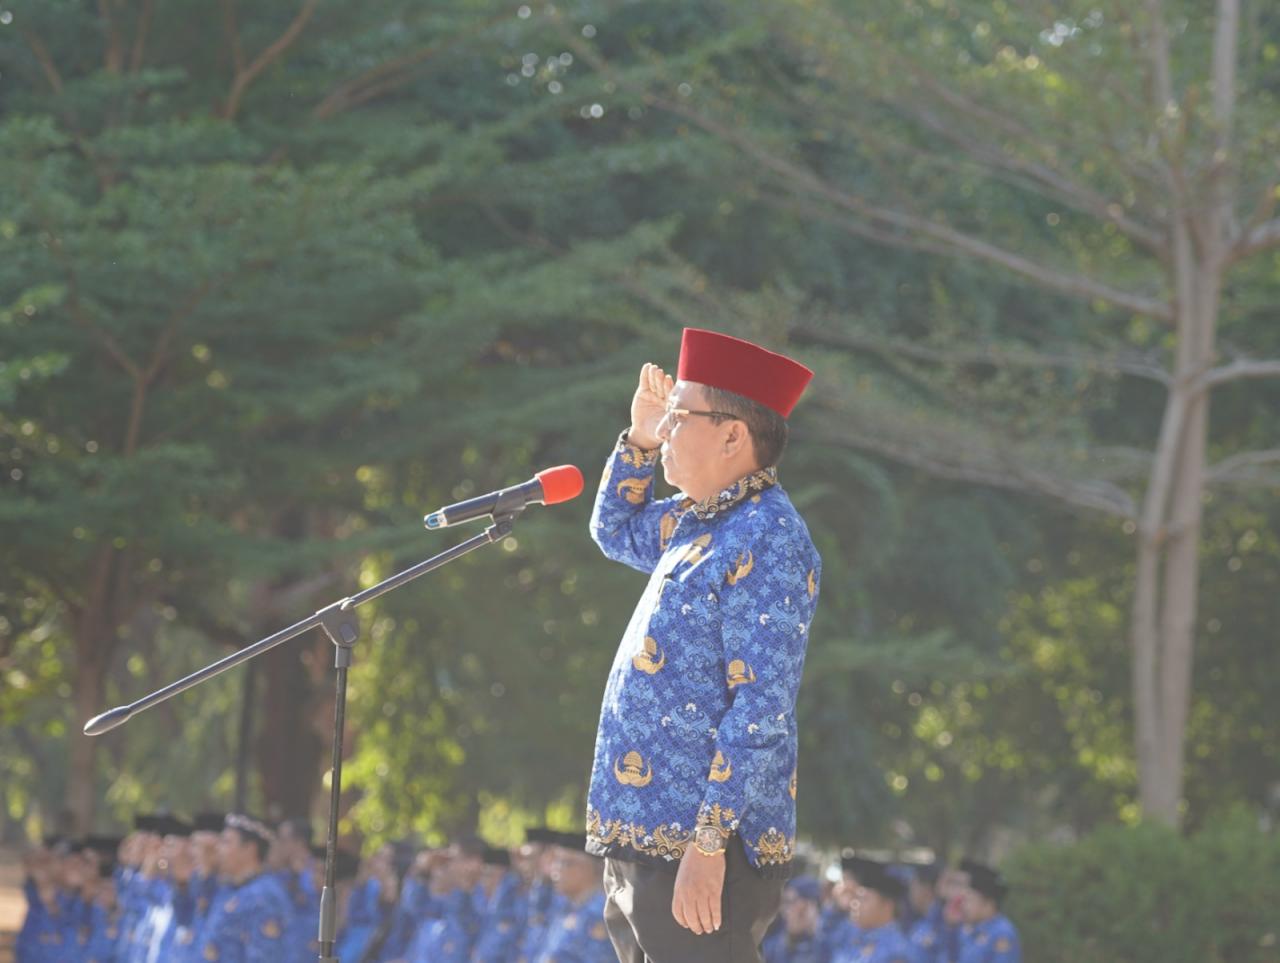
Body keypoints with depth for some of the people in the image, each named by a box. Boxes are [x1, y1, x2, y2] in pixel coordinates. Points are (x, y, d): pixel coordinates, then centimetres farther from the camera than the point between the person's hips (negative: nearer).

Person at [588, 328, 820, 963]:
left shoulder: (765, 540, -14)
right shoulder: (696, 524, 15)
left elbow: (760, 712, -21)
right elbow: (614, 533, 38)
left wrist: (708, 844, -24)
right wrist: (639, 440, 20)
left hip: (700, 857, -10)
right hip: (641, 840, 10)